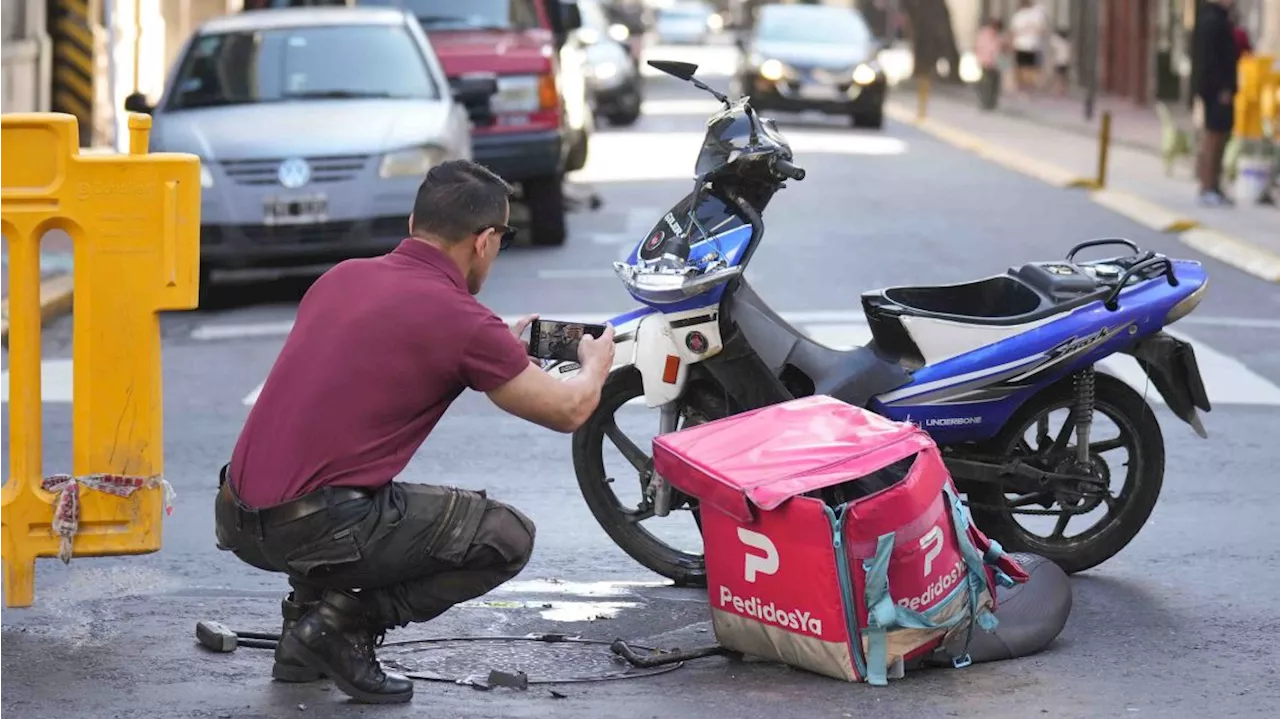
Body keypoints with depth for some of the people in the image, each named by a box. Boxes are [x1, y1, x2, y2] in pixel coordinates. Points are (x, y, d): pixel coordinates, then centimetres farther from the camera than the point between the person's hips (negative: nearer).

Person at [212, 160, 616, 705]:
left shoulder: (342, 276, 13)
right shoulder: (460, 320, -8)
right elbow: (569, 411, 3)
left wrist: (501, 344, 39)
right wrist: (597, 361, 26)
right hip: (319, 529, -8)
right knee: (508, 538, 5)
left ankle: (306, 612, 19)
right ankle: (344, 620, -4)